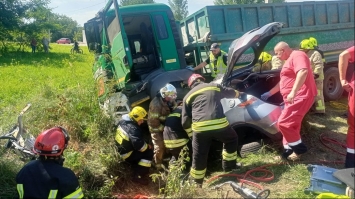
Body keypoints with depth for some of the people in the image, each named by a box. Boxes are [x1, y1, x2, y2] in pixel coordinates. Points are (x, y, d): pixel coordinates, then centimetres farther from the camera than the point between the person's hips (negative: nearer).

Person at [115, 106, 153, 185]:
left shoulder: (123, 121, 1)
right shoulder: (133, 128, -28)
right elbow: (139, 145, -34)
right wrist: (148, 147, -14)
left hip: (120, 150, 9)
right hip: (126, 154, -9)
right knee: (149, 152, -10)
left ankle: (137, 172, 24)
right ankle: (138, 176, -8)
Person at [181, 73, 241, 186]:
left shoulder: (188, 96, 19)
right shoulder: (214, 86, 21)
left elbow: (185, 123, 14)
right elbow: (231, 93, 40)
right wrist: (239, 94, 62)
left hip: (200, 128, 0)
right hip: (219, 124, 0)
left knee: (199, 157, 14)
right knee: (232, 139, 31)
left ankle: (196, 183, 27)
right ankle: (229, 166, 39)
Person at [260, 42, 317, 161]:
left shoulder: (297, 55, -8)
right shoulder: (289, 60, 25)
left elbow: (303, 72, -28)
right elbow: (283, 82, 32)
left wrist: (293, 92, -35)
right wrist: (269, 94, 34)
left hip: (300, 96, -11)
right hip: (294, 98, 11)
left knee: (283, 123, -14)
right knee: (291, 124, 12)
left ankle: (299, 148, 1)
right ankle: (290, 149, 19)